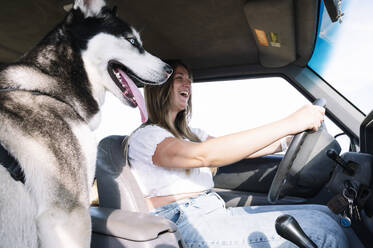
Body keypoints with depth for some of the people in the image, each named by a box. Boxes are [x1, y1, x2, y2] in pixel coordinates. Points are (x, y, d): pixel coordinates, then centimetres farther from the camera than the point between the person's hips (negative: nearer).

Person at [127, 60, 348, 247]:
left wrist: (293, 138, 5)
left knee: (323, 214, -4)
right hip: (187, 226, -8)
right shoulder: (145, 136, -8)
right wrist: (289, 124, -27)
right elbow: (204, 155, -25)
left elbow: (242, 150, 15)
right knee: (321, 230, -20)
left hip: (216, 213, 8)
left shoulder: (189, 134, 21)